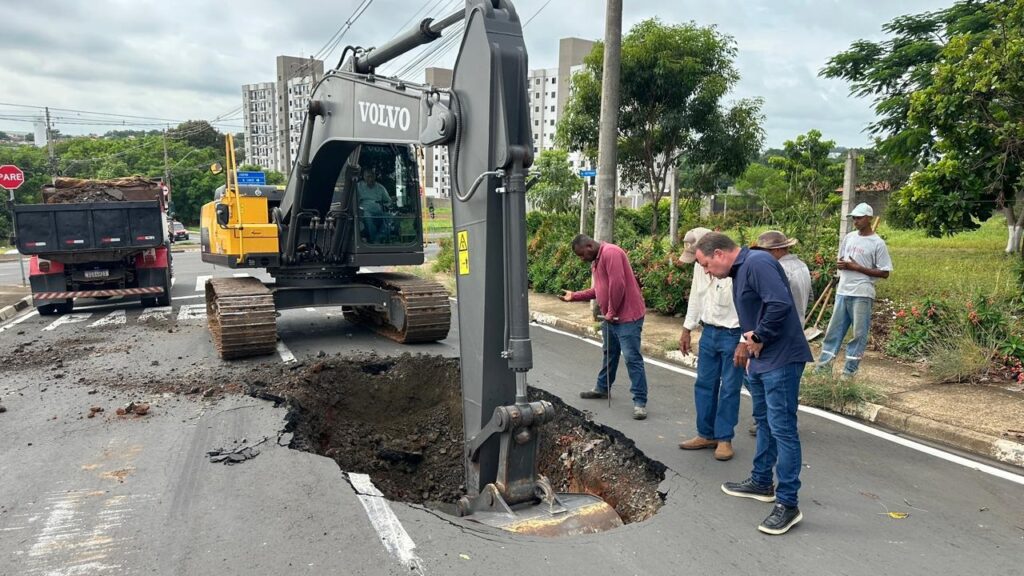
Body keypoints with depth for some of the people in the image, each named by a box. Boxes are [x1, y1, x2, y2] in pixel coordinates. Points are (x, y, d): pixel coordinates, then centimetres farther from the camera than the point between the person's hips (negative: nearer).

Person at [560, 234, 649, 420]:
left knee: (632, 358, -8)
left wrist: (612, 312, -18)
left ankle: (640, 402, -4)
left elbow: (617, 284, -26)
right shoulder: (596, 261, 14)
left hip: (627, 316, -10)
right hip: (610, 317, 10)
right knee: (609, 354, 23)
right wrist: (574, 296, 16)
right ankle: (602, 388, 39)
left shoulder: (610, 253, -18)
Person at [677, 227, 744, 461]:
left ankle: (724, 438, 15)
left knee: (729, 389, 3)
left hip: (733, 335, -7)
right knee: (704, 384, 12)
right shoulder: (700, 267, 2)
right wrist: (686, 330, 17)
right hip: (708, 332, 8)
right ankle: (706, 435, 25)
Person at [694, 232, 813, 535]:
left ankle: (788, 504, 1)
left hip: (780, 360, -11)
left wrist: (759, 338, -18)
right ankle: (761, 482, 35)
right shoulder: (740, 270, 15)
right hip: (760, 359, 11)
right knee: (764, 422, 20)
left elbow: (780, 304, -29)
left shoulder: (757, 263, -18)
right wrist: (750, 345, 13)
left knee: (782, 428, -6)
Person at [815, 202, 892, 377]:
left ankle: (850, 370, 7)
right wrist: (840, 265, -5)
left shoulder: (877, 243, -7)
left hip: (862, 295, -5)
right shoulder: (849, 237, 9)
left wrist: (857, 267, -14)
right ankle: (824, 365, 12)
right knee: (834, 329, 8)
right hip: (842, 292, 6)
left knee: (859, 333, 1)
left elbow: (885, 272, -8)